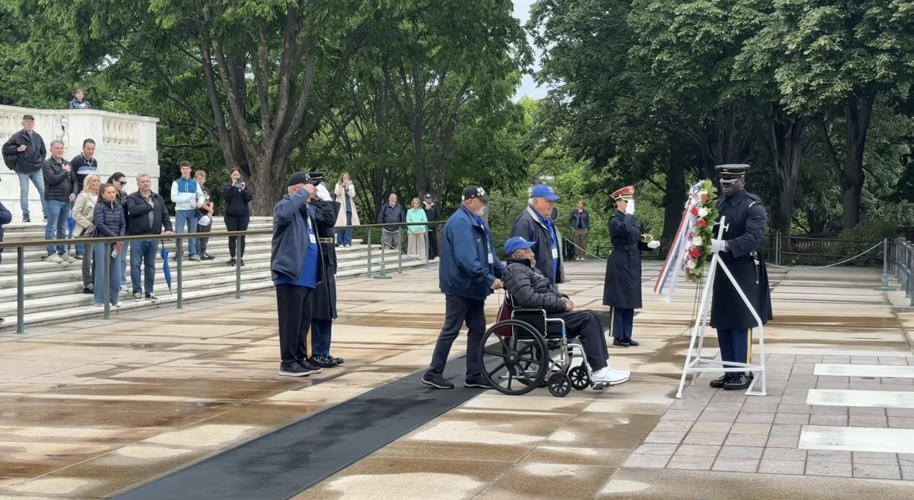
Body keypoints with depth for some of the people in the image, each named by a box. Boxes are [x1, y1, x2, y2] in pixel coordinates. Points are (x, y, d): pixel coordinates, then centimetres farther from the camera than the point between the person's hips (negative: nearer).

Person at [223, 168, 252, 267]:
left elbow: (249, 198, -3)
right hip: (231, 215, -1)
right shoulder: (227, 187, 4)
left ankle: (240, 258, 5)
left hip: (243, 215, 1)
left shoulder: (244, 186, 7)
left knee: (241, 237, 1)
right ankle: (232, 258, 6)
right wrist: (232, 186, -20)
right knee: (232, 237, 0)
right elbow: (226, 197, -14)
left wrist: (243, 189, -16)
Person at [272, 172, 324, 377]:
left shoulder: (307, 210, 19)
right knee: (291, 319, -6)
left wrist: (318, 272, 18)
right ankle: (288, 362, -2)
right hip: (290, 275, -9)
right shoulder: (286, 205, -8)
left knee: (305, 320, 13)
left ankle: (300, 358, 22)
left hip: (307, 276, 9)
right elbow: (284, 213, -35)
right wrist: (303, 193, -22)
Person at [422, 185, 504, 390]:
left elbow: (488, 253, 17)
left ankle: (474, 375, 15)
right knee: (450, 331, -2)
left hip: (473, 288, 9)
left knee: (477, 329, 10)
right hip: (460, 287, -9)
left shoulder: (477, 222, 13)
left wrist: (504, 272, 4)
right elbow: (467, 258, -28)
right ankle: (433, 373, 7)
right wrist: (489, 279, -28)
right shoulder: (459, 222, -19)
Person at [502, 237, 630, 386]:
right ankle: (599, 371, -21)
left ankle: (602, 366, -4)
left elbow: (546, 291, 30)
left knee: (590, 317, 1)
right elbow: (530, 298, -25)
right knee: (587, 318, -19)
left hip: (546, 313, 11)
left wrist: (561, 297, 6)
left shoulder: (527, 268, 23)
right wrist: (560, 304, -18)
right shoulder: (516, 271, -11)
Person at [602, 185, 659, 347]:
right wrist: (629, 214, -22)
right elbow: (622, 229, -32)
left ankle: (627, 335, 15)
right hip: (620, 264, -8)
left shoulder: (633, 220, 15)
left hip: (633, 264, 8)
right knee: (619, 301, -4)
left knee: (630, 301, 9)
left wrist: (649, 245, 2)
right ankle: (618, 336, 0)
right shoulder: (615, 219, -9)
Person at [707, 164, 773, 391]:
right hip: (722, 270, 7)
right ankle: (729, 371, 16)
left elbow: (753, 238, -23)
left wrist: (725, 245, -36)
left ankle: (742, 373, 2)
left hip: (744, 272, -7)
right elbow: (712, 231, 13)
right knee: (722, 323, 8)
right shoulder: (718, 204, 11)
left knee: (741, 323, -4)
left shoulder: (753, 206, -10)